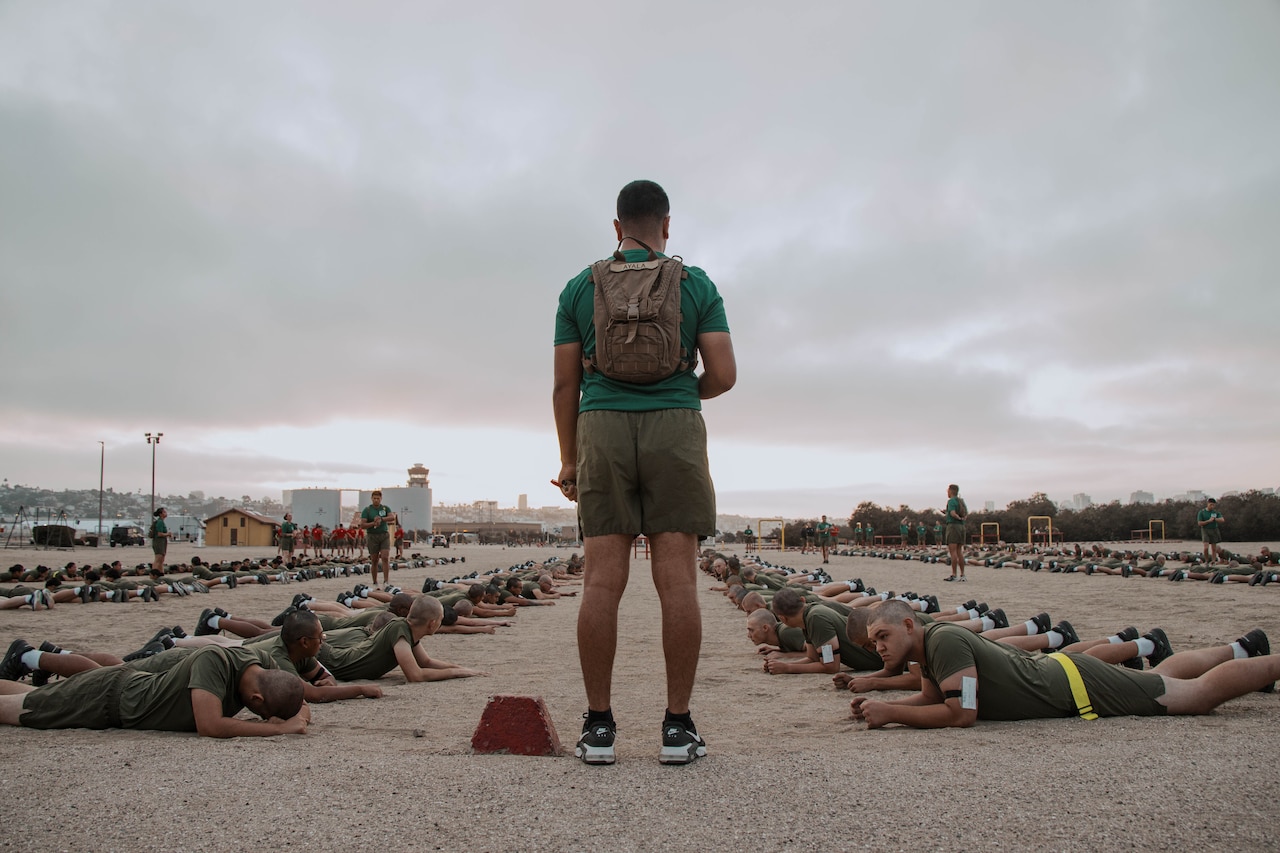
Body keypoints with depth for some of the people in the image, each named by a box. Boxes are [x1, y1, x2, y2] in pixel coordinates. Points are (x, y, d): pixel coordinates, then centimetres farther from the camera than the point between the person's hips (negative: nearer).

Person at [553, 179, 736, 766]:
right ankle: (678, 726, 0)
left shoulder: (580, 287, 10)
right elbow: (724, 375, 0)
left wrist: (568, 460, 13)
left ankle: (598, 726, 2)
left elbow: (565, 384, 6)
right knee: (677, 579, -2)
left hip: (601, 431, 1)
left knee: (602, 579, -1)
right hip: (674, 430, -1)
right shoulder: (696, 284, 8)